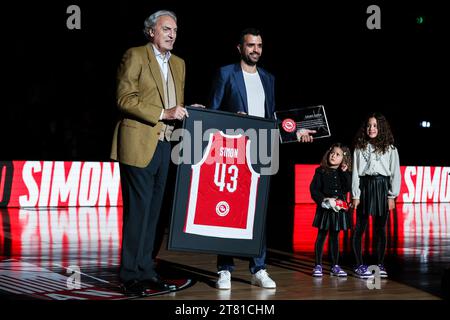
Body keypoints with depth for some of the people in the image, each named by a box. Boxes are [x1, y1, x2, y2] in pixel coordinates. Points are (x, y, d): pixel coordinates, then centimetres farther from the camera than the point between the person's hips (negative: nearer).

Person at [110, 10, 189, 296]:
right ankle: (130, 275, 2)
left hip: (165, 146, 7)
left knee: (153, 210, 9)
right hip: (139, 144, -7)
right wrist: (162, 114, -17)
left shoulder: (178, 64, 19)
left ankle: (146, 270, 16)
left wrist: (184, 112, 2)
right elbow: (125, 99, -12)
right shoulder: (135, 56, -3)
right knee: (138, 209, -5)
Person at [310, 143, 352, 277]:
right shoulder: (321, 171, -1)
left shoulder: (345, 173, 6)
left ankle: (335, 266, 17)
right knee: (321, 236, 1)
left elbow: (348, 188, -9)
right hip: (324, 208, -3)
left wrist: (344, 173, -13)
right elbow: (314, 189, -5)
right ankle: (318, 265, 6)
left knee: (335, 236, 11)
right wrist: (323, 200, -17)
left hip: (339, 209, 3)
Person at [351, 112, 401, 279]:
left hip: (382, 188, 0)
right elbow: (355, 172, 4)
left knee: (380, 229, 5)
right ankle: (359, 265, 5)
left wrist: (392, 196, -1)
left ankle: (380, 264, 14)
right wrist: (355, 195, -2)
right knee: (360, 228, 0)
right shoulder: (360, 148, 7)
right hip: (364, 187, 0)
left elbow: (395, 173, 5)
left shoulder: (390, 149, 6)